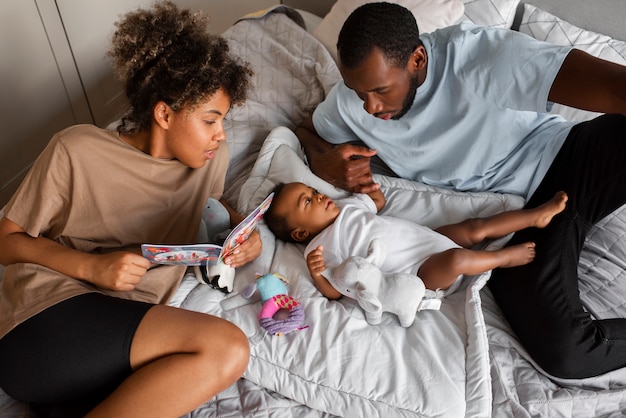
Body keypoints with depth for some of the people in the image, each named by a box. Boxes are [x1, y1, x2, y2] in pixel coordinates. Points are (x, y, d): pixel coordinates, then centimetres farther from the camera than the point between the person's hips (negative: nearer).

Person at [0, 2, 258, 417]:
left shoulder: (212, 156, 8)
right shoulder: (77, 151, -3)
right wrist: (92, 265, -14)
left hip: (128, 335, 5)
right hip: (47, 318, -4)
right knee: (226, 347, -26)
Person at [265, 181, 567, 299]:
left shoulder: (345, 205, 13)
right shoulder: (319, 248, -10)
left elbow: (379, 202, 28)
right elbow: (335, 292, -14)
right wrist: (316, 275, -34)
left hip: (428, 238, 8)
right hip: (420, 272, -8)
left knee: (475, 227, 0)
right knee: (457, 258, -29)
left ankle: (536, 215, 15)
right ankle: (505, 257, -1)